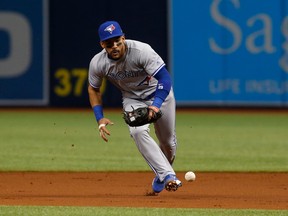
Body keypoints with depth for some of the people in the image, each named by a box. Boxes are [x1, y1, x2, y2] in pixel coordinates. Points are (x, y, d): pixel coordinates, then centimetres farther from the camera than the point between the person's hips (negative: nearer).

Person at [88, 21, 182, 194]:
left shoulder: (141, 51, -34)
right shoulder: (98, 63, -21)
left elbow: (165, 77, -38)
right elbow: (93, 89, -2)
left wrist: (156, 105, -53)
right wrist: (100, 118, -13)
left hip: (159, 93, -2)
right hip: (132, 99, 2)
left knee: (168, 141, 9)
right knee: (138, 132, -27)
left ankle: (161, 177, 39)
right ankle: (168, 175, -28)